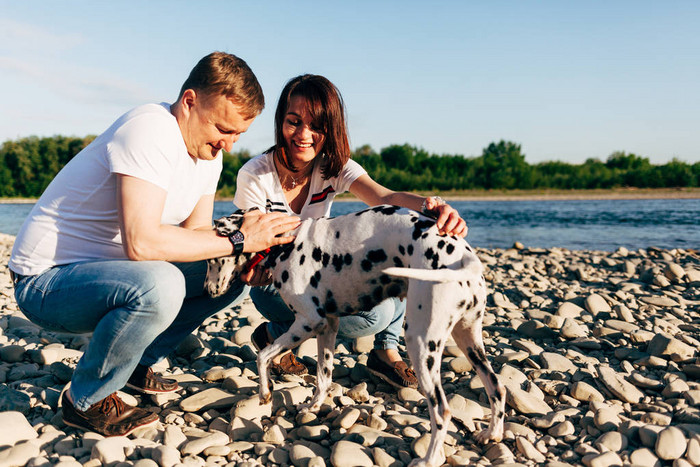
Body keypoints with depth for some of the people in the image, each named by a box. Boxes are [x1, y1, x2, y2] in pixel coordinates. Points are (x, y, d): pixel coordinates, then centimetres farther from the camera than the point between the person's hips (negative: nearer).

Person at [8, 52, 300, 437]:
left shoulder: (209, 151, 2)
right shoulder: (149, 131, -26)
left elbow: (195, 233, 3)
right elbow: (141, 242, -36)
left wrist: (248, 259, -16)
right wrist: (237, 240, -28)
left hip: (111, 268, 9)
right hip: (46, 280, -8)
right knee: (159, 285, -37)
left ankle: (136, 363, 13)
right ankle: (85, 401, -10)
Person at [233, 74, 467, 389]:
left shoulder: (335, 168, -11)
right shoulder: (254, 176, -19)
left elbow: (386, 197, -30)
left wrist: (430, 206, -53)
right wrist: (252, 270, -41)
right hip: (275, 284, -4)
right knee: (375, 313, -28)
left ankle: (385, 351, -6)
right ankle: (275, 334, -3)